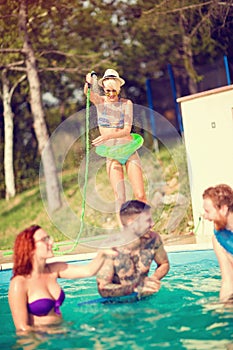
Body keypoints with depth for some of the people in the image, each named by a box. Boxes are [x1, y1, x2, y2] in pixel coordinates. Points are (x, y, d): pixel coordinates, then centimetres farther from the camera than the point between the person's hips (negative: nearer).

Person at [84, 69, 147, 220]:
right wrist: (88, 84, -46)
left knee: (140, 195, -8)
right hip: (112, 155, 0)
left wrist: (108, 135, -31)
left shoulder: (126, 103, -2)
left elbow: (127, 130, -13)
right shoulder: (100, 101, 1)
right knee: (120, 197, -8)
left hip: (129, 152, 0)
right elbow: (88, 93, -22)